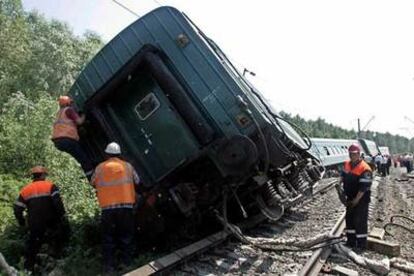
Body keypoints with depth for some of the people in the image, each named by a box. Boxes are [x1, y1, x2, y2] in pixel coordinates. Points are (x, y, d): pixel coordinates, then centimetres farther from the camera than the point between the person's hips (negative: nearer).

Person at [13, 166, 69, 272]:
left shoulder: (25, 190, 8)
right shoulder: (50, 186, -4)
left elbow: (17, 209, 7)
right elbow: (57, 202, -17)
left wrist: (21, 222, 21)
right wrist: (62, 215, -10)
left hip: (35, 224, 4)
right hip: (51, 222, -4)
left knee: (32, 245, 18)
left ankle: (28, 267, 23)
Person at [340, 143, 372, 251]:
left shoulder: (365, 169, -20)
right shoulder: (346, 165, 2)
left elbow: (364, 188, -22)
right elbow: (343, 177, 18)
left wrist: (355, 201, -20)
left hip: (361, 200, -7)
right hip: (350, 199, 8)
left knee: (360, 221, -2)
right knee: (349, 219, 14)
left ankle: (361, 245, 9)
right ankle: (351, 241, 27)